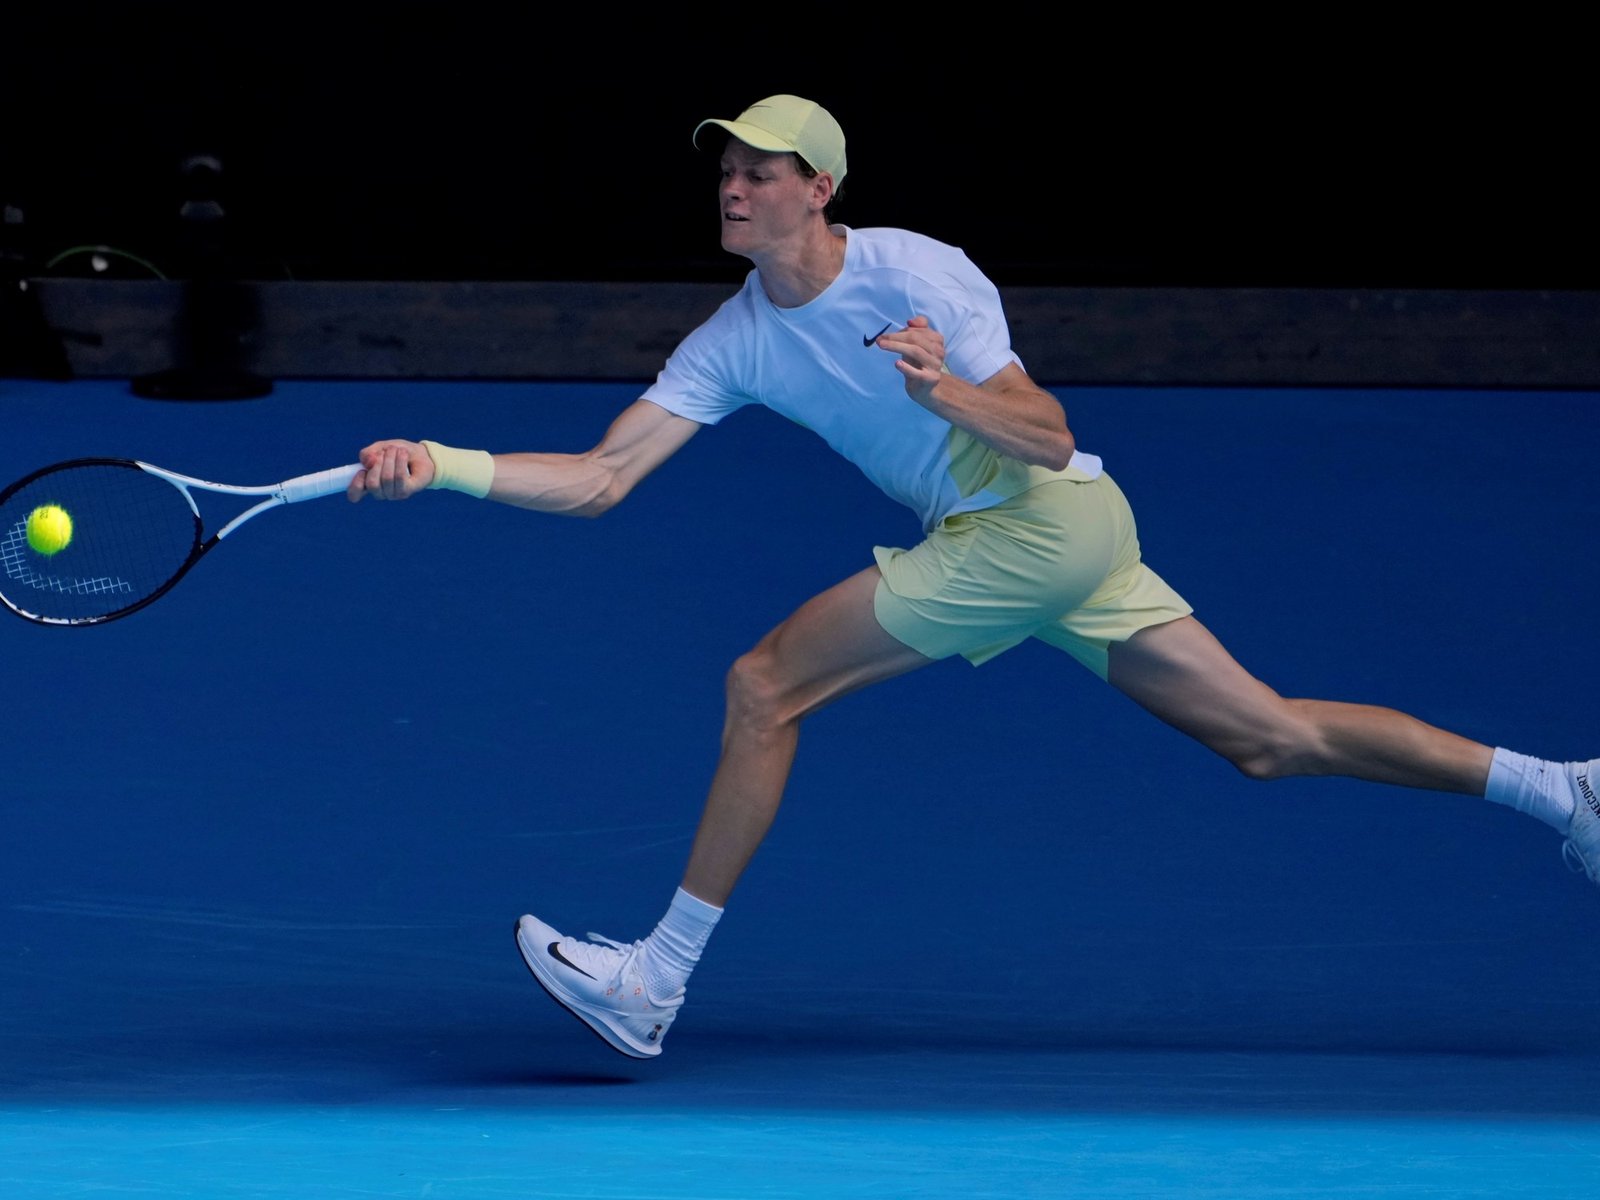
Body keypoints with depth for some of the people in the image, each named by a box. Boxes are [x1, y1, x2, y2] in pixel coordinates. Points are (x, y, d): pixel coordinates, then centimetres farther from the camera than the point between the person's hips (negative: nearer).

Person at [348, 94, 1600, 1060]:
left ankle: (656, 981, -8)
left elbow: (1049, 441, -17)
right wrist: (438, 465, -12)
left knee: (766, 683, -14)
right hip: (995, 540, 8)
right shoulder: (733, 343, 5)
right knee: (1272, 739, 9)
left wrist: (948, 394, -36)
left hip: (1050, 522, -8)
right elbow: (602, 477, -1)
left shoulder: (919, 275, -15)